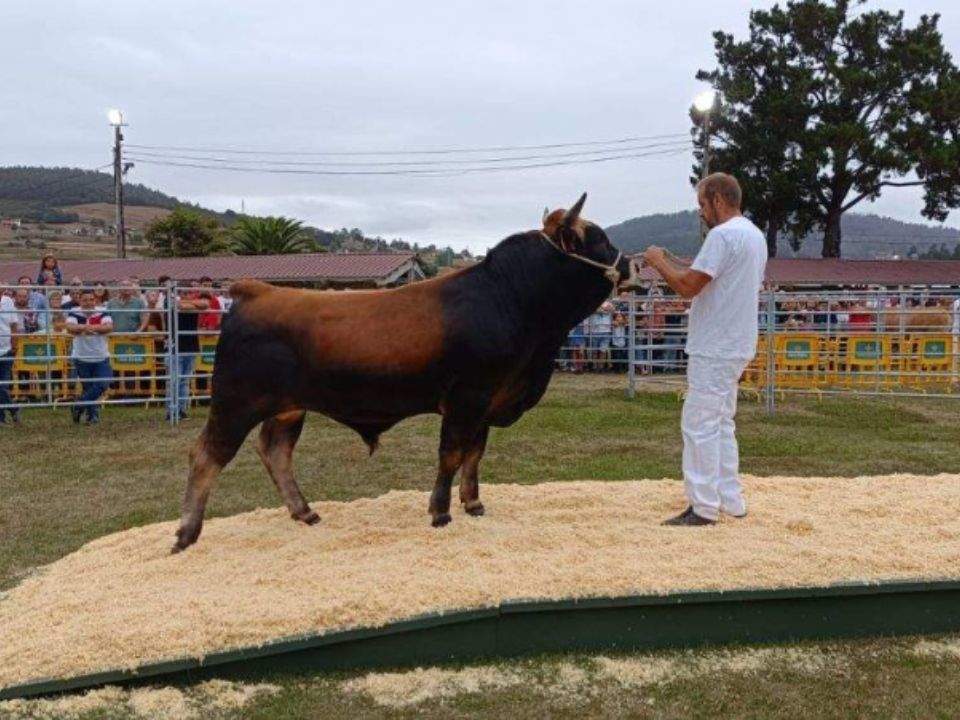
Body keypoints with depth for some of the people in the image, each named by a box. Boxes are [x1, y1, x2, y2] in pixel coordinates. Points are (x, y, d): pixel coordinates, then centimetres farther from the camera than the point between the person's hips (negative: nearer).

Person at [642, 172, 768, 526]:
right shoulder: (755, 235, 16)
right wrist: (670, 264, 16)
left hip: (714, 348, -10)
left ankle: (703, 507, 0)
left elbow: (688, 286, -20)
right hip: (736, 347, 10)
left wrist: (659, 261, -5)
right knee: (721, 423, 17)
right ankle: (731, 501, 22)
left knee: (700, 424, -5)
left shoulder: (722, 235, -16)